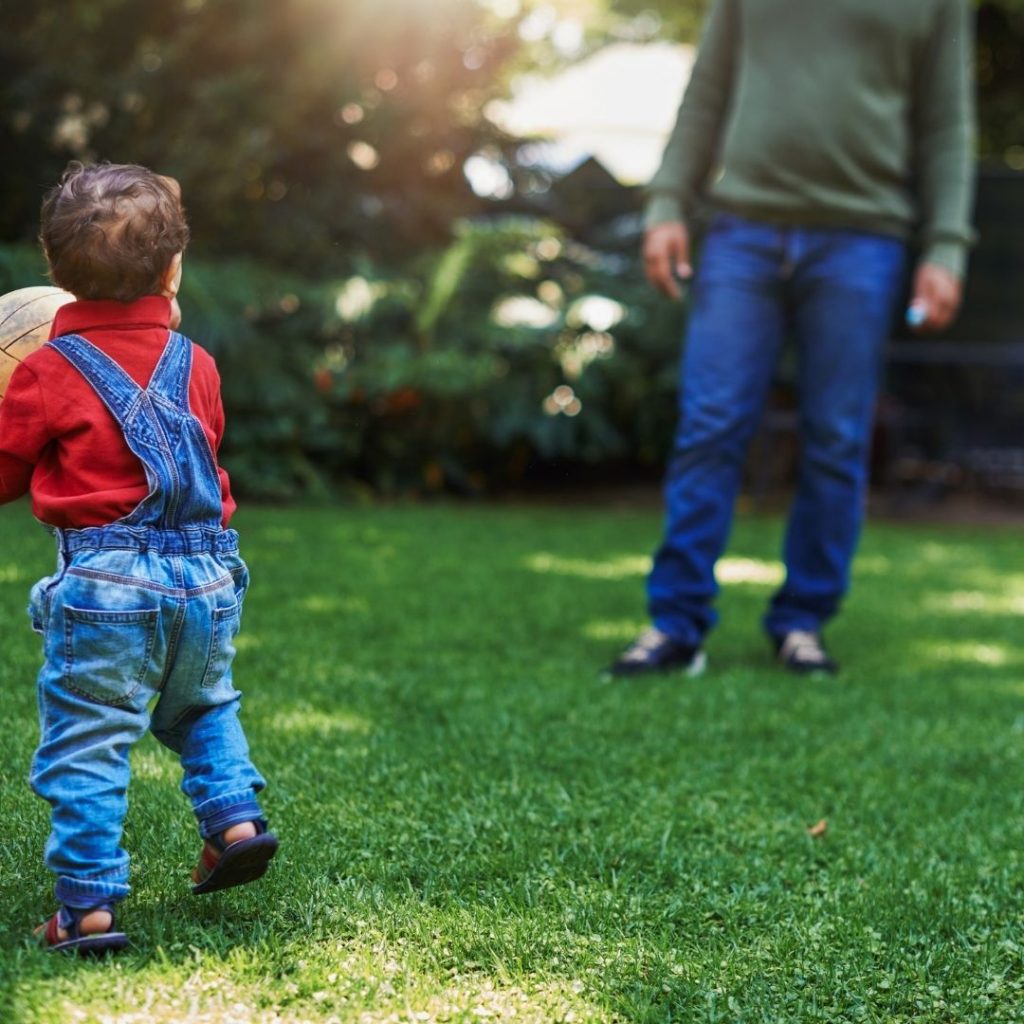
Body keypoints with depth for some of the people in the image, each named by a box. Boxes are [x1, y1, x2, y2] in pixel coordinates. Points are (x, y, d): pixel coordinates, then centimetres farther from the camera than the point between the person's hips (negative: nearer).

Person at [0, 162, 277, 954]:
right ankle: (236, 814, 15)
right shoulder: (195, 364, 6)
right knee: (203, 707, 30)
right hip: (206, 577, 5)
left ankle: (88, 905, 2)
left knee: (87, 744, 2)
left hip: (105, 585, -4)